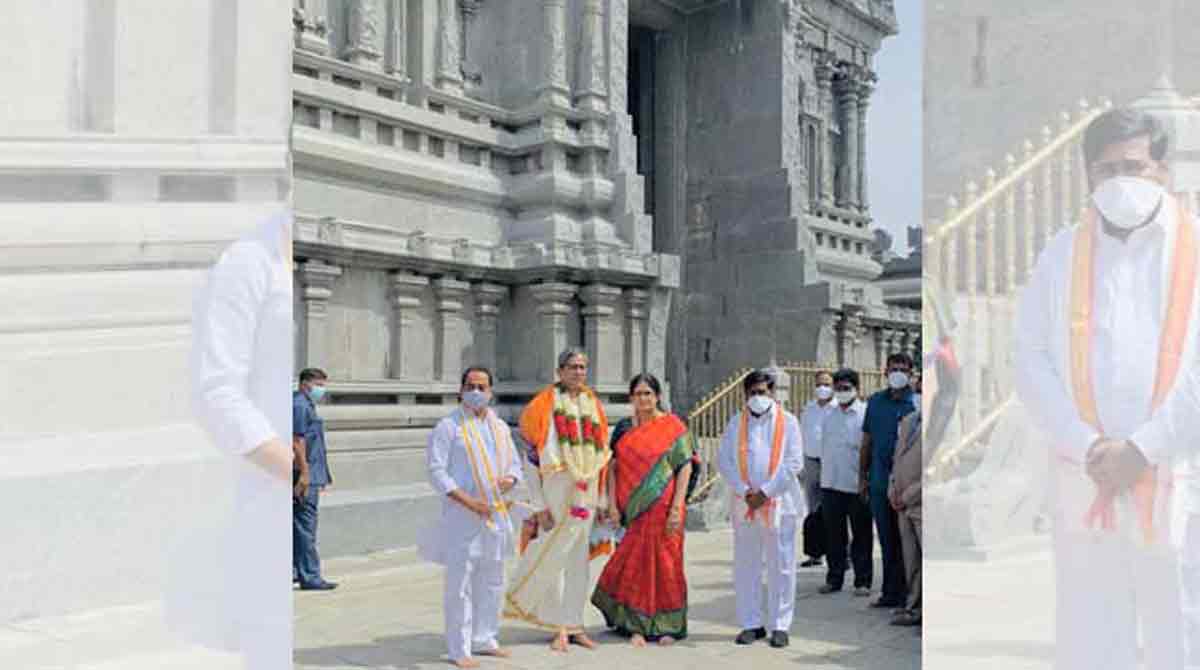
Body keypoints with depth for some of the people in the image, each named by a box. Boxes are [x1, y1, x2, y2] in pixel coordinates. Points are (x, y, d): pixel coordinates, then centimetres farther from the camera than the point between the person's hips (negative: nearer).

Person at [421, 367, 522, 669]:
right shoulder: (448, 427, -6)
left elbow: (514, 463, 19)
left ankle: (484, 639, 28)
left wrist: (510, 479, -5)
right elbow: (436, 470, -11)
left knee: (491, 581, 14)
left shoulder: (500, 427, 12)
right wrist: (466, 500, -18)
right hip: (461, 515, -6)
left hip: (495, 513, 6)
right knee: (460, 583, -3)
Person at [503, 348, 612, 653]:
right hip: (556, 488, -5)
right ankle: (561, 628, 14)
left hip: (586, 491, 5)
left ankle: (573, 625, 19)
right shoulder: (545, 405, -5)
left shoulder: (593, 404, 11)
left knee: (579, 561, 9)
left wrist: (602, 499, 11)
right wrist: (539, 505, -13)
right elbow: (532, 458, -8)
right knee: (553, 557, -2)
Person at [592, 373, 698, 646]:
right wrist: (612, 504, -3)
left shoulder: (673, 426, -2)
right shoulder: (623, 428, 7)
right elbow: (613, 467, 6)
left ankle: (667, 625, 19)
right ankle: (636, 625, 15)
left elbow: (685, 467, -5)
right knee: (635, 563, 4)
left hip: (663, 507, -2)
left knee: (664, 562, 5)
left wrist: (677, 508, -12)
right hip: (633, 508, 2)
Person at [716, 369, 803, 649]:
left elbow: (794, 463, -5)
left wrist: (765, 492, -12)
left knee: (781, 565, 1)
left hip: (779, 502, -2)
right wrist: (745, 491, -11)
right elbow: (724, 461, 2)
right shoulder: (736, 423, 8)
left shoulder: (787, 422, 2)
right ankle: (751, 623, 16)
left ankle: (780, 625, 10)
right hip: (744, 504, 2)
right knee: (745, 565, 6)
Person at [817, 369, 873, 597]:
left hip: (857, 484, -5)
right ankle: (834, 578, 20)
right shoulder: (829, 415, 12)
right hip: (831, 484, 5)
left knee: (861, 536, 4)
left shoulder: (866, 413, -5)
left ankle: (863, 581, 12)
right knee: (834, 535, 11)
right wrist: (824, 472, 13)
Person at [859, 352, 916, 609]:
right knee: (886, 540, 12)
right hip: (879, 482, 4)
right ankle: (891, 592, 22)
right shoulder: (875, 401, 10)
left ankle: (902, 593, 11)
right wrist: (863, 477, 12)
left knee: (904, 541, 2)